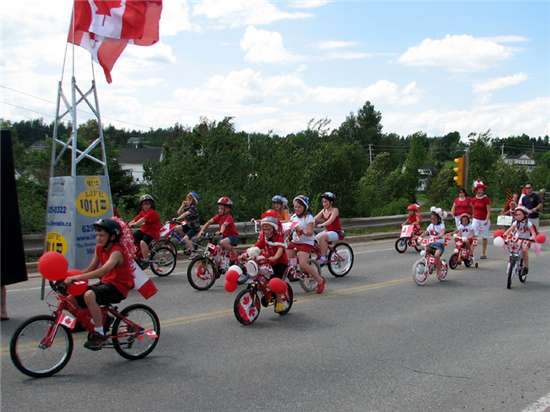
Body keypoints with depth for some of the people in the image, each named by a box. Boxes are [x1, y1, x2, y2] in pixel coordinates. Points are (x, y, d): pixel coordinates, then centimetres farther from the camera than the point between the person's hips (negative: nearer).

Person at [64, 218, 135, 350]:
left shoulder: (117, 251, -21)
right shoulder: (99, 248, 6)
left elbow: (103, 270, -36)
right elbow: (90, 268, 8)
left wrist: (75, 277, -41)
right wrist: (69, 276, -9)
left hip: (118, 287, -8)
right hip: (105, 283, 9)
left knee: (89, 295, -34)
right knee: (71, 299, -3)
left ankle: (100, 334, -22)